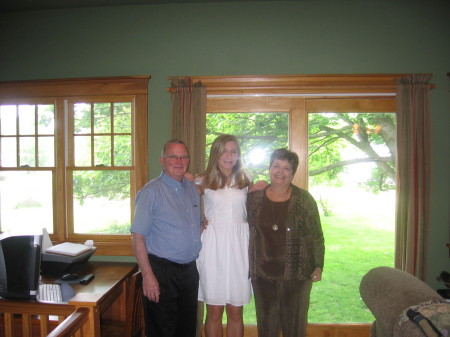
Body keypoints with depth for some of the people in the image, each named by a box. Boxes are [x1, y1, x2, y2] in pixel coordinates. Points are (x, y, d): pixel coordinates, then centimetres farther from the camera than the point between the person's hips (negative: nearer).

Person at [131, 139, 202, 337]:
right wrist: (148, 276, -18)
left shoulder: (193, 189, 9)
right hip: (162, 271, -6)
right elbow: (138, 236, -14)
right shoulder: (151, 192, -12)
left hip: (190, 270, 7)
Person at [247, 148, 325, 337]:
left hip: (296, 274, -2)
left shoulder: (304, 200, -5)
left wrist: (318, 266, -3)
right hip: (262, 273, 2)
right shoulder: (254, 198, 0)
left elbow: (316, 236, -1)